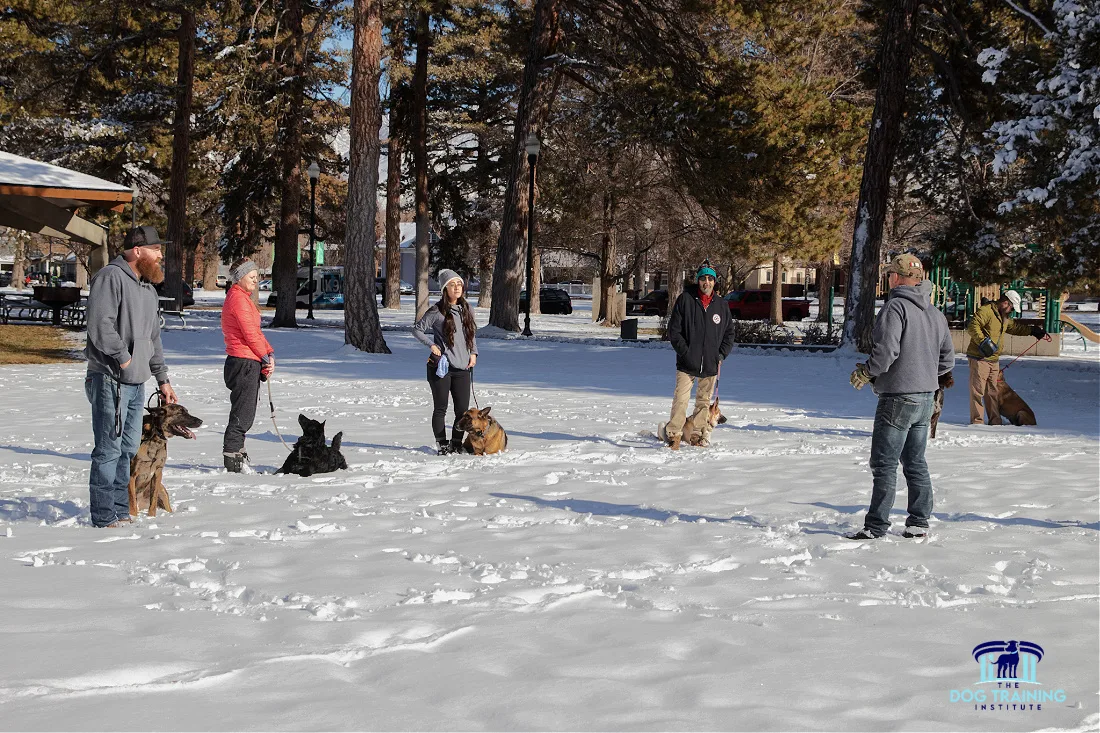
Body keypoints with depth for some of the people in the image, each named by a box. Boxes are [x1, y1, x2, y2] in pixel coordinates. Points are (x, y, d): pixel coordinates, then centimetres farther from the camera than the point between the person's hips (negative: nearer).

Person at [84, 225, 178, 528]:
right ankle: (104, 516, -1)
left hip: (136, 383, 9)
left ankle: (120, 511, 20)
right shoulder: (110, 277, -11)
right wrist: (123, 358, -16)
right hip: (110, 380, -9)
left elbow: (153, 338, 25)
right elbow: (100, 325, -22)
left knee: (129, 448, 12)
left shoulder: (147, 287, 19)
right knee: (109, 449, -6)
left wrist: (162, 378, 23)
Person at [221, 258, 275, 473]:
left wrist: (270, 353, 7)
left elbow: (255, 331, 20)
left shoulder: (243, 298, 21)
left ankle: (236, 454, 21)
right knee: (242, 413, -7)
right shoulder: (238, 298, -12)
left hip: (250, 363, 10)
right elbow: (250, 333, -16)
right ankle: (232, 458, -4)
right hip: (244, 362, -10)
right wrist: (266, 358, -7)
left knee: (245, 413, 15)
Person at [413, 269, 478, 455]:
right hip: (441, 367, -4)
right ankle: (442, 445, 10)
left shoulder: (467, 309, 10)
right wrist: (432, 345, -10)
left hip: (462, 367, 5)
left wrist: (473, 353, 7)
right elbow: (417, 329, -1)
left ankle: (456, 444, 16)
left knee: (463, 410, 3)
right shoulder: (437, 311, -6)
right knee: (441, 408, 1)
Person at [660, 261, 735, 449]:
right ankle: (674, 434, -4)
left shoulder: (722, 305, 8)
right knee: (681, 399, -10)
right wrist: (685, 352, -9)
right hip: (687, 363, -3)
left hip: (710, 364, 3)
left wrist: (721, 355, 3)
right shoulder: (685, 299, -2)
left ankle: (700, 434, 23)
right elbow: (674, 330, -1)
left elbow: (729, 333, 16)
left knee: (704, 401, 12)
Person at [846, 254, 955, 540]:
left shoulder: (895, 307, -14)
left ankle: (876, 525, -2)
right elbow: (947, 359, 15)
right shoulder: (936, 314, 12)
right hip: (926, 398, 8)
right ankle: (919, 523, 16)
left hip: (898, 399, -8)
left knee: (884, 463, -4)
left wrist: (865, 373, -8)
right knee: (915, 462, 14)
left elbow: (886, 351, -24)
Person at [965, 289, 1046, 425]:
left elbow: (1015, 327, 37)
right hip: (979, 358, -9)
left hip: (994, 360, 9)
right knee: (978, 391, -7)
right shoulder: (986, 311, -11)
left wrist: (1033, 331, 32)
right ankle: (977, 421, -5)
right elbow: (972, 326, -22)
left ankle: (995, 421, 19)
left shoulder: (1004, 318, 21)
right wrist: (983, 341, -30)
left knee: (993, 392, 13)